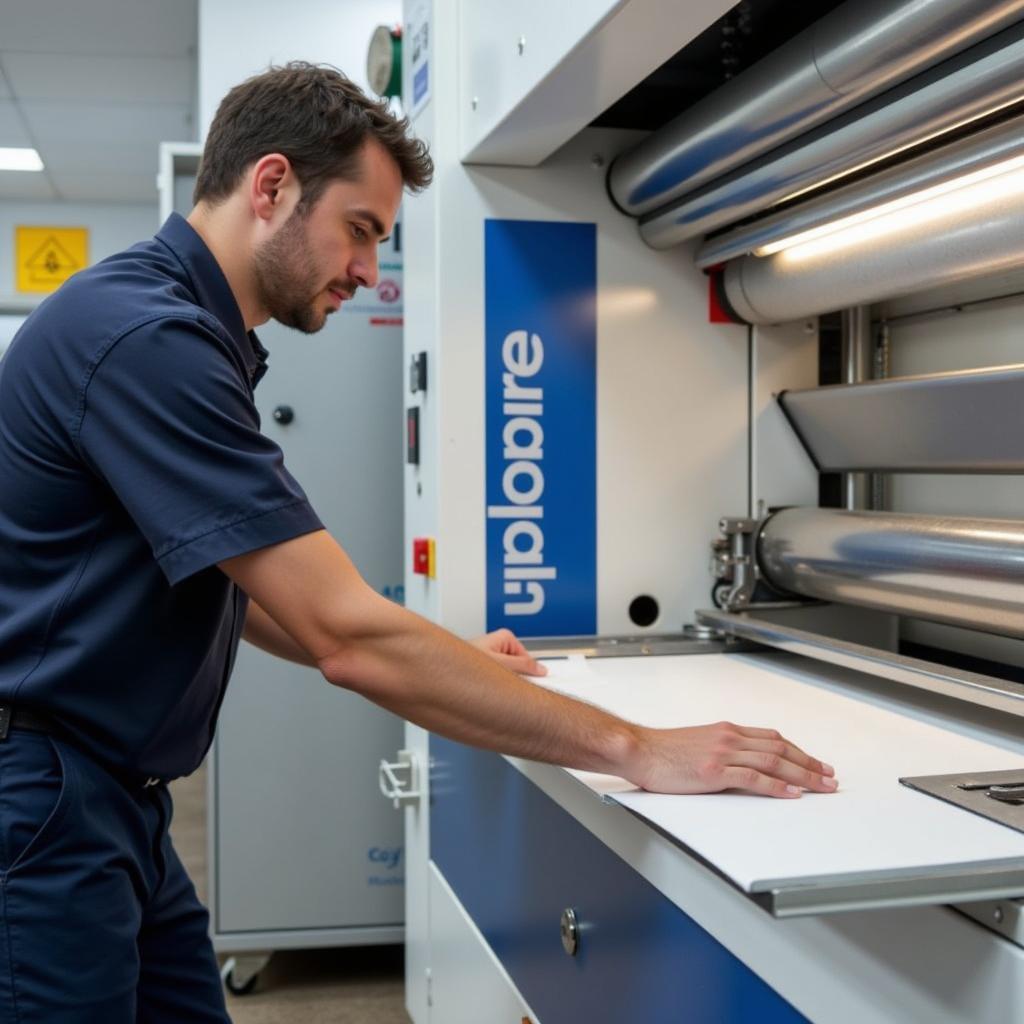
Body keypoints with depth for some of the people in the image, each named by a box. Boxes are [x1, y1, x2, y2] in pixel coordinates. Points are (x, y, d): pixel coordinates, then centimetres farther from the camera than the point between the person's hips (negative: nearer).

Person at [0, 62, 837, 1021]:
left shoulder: (185, 333, 10)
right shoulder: (147, 336, -22)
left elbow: (228, 585, 18)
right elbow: (349, 636, -28)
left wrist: (447, 661, 11)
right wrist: (634, 749, -22)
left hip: (115, 807, 9)